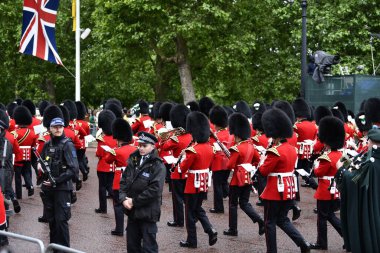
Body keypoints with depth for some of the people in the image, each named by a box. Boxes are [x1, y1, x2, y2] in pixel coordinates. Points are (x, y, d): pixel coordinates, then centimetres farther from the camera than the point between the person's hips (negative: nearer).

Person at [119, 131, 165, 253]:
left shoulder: (158, 165, -12)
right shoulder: (133, 161, 7)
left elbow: (155, 189, -20)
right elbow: (123, 181, 8)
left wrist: (134, 201, -17)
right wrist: (123, 199, -9)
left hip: (148, 213, -6)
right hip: (132, 211, 6)